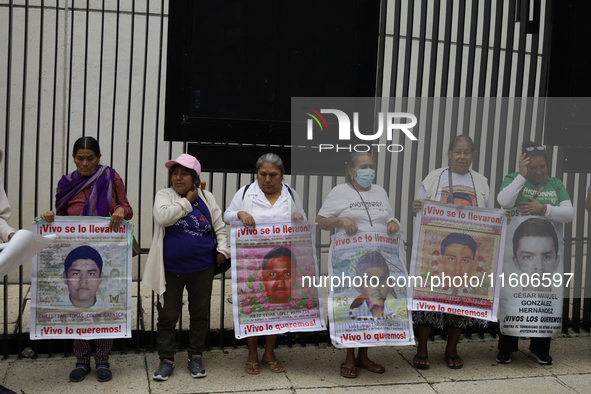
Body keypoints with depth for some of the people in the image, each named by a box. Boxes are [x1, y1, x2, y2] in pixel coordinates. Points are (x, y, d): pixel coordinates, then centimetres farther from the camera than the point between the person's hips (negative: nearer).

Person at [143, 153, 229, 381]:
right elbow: (163, 217, -22)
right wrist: (187, 201, -14)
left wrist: (222, 249, -1)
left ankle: (195, 357, 25)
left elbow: (219, 227, 11)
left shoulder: (206, 198, 6)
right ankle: (166, 360, 18)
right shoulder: (164, 196, -1)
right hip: (171, 269, -2)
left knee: (200, 314, 11)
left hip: (202, 269, 2)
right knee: (168, 315, 6)